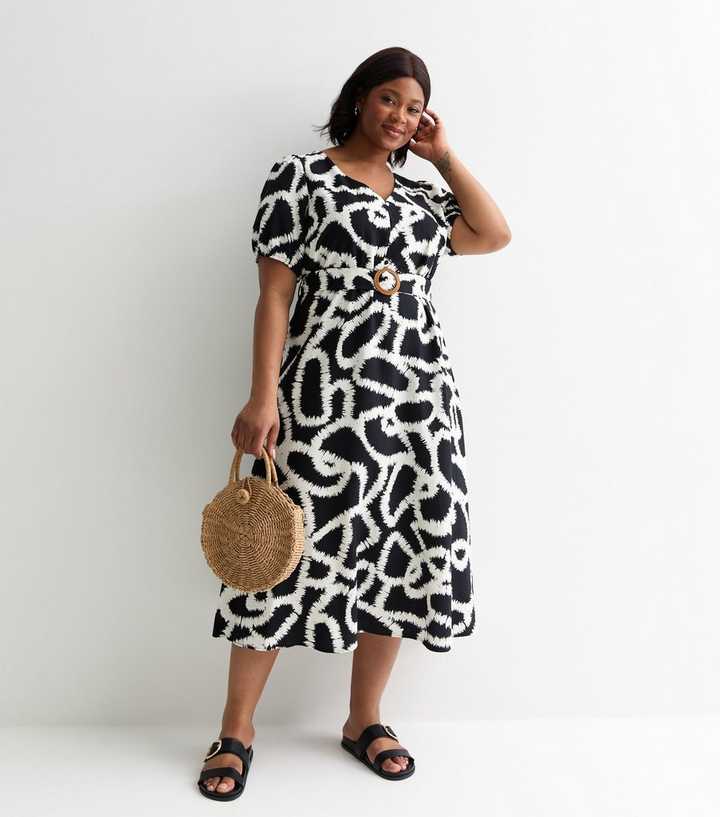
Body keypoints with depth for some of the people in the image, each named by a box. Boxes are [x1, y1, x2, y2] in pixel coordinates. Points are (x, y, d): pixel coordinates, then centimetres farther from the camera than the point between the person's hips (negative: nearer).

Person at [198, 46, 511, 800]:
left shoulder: (419, 196, 19)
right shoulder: (299, 177, 2)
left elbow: (495, 234, 11)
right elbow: (274, 294, -5)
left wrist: (444, 155, 13)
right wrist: (262, 397, -13)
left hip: (421, 400, 6)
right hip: (327, 398, -6)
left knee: (398, 556, 8)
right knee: (292, 554, -2)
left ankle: (364, 719, 26)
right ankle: (237, 728, 17)